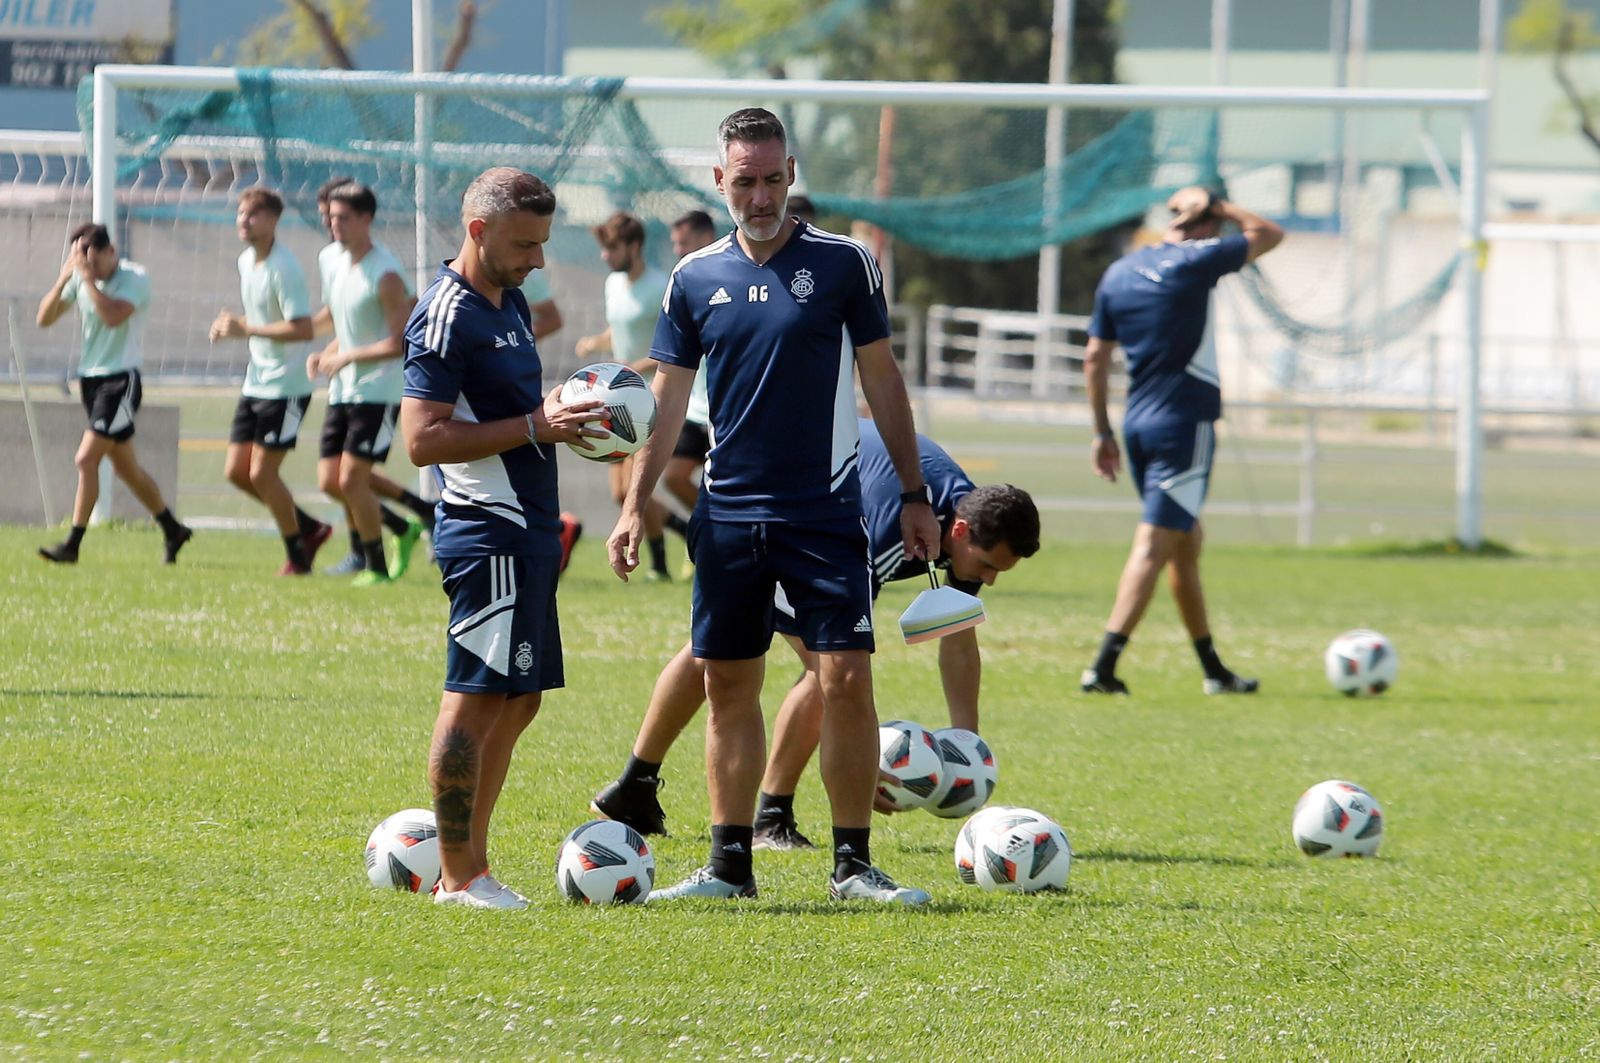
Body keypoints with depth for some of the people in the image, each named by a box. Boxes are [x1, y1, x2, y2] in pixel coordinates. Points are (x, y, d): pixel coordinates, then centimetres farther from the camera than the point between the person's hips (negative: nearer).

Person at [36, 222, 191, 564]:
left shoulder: (135, 278, -12)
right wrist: (64, 279, -10)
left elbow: (113, 315, -29)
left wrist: (87, 277, -25)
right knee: (125, 466, 14)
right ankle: (173, 531, 28)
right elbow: (44, 318, 4)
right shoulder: (80, 279, 6)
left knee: (86, 459, -15)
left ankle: (73, 545, -13)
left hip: (121, 379, -7)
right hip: (90, 379, 7)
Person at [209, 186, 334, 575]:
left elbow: (302, 328, -26)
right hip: (256, 382, 9)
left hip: (285, 386, -9)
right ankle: (310, 529, 23)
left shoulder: (283, 269, -19)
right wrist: (230, 324, 4)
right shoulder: (246, 260, 10)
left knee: (262, 473, -6)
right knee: (236, 472, 8)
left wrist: (246, 329, -24)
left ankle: (297, 557, 11)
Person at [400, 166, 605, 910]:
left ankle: (469, 862, 17)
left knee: (517, 700, 11)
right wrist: (534, 427, -21)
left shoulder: (510, 303, 16)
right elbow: (423, 439, -21)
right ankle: (460, 877, -4)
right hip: (489, 534, -10)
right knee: (477, 699, -8)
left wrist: (562, 411, 15)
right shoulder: (445, 317, -14)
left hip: (528, 532, 10)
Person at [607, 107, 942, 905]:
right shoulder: (695, 277, 5)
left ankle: (853, 864, -2)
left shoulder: (842, 263, -1)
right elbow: (666, 399, 10)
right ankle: (729, 863, 13)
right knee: (729, 689, 6)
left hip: (825, 512, -3)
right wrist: (635, 505, 3)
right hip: (727, 513, 3)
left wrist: (914, 495, 3)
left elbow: (882, 380, 4)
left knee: (846, 680, -8)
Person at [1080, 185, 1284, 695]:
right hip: (1185, 424, -7)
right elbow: (1269, 234, 2)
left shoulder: (1118, 273, 10)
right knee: (1154, 547, -9)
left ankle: (1214, 670, 24)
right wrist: (1219, 207, 12)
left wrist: (1103, 432, 16)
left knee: (1186, 542, 17)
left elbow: (1095, 357, 11)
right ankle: (1104, 666, -19)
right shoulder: (1194, 262, -10)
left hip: (1138, 423, 7)